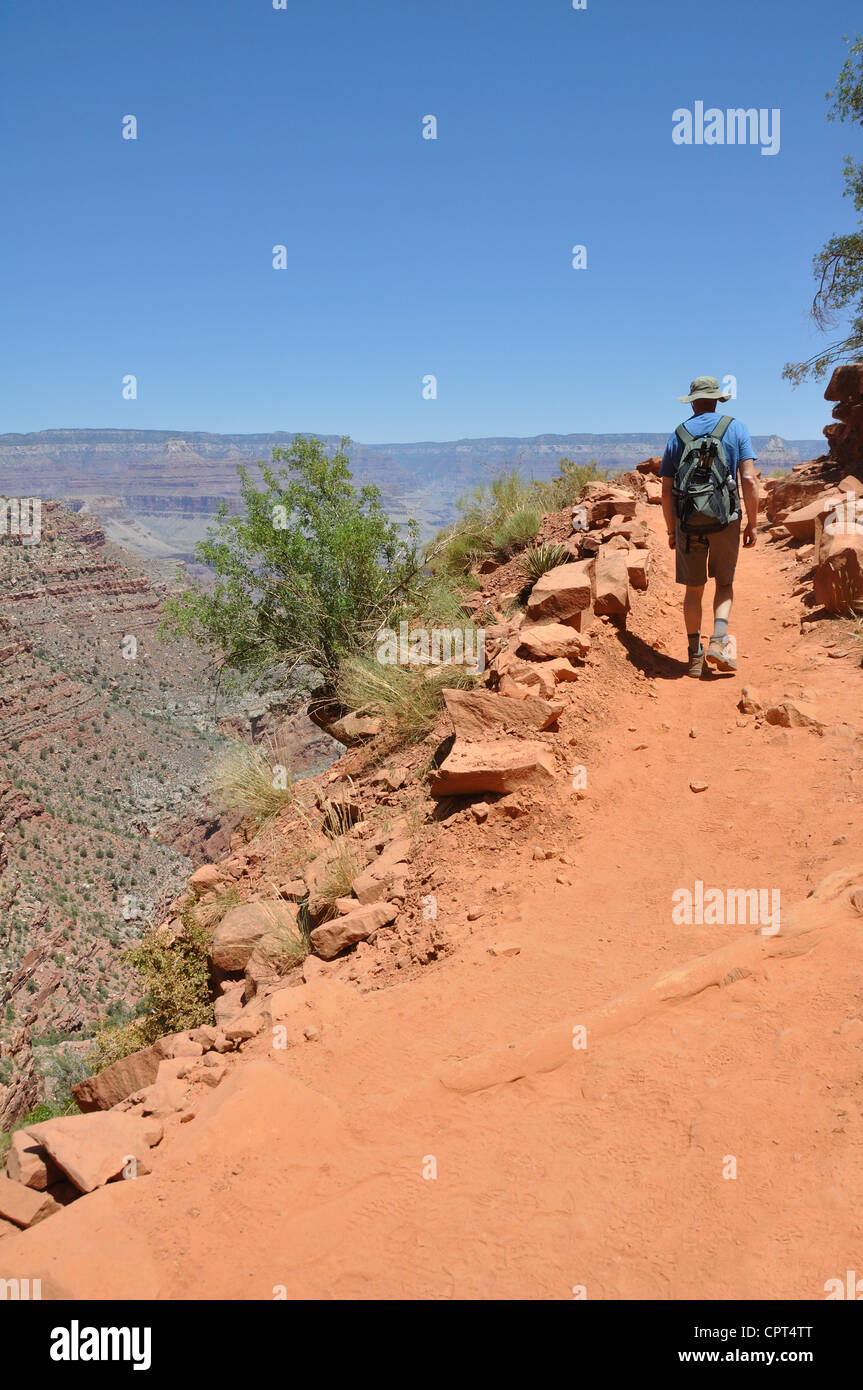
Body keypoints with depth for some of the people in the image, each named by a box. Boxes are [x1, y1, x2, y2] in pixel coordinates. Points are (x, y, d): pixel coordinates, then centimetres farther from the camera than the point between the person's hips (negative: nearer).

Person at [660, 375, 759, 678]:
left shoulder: (677, 435, 5)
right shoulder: (736, 429, 1)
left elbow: (666, 490, 4)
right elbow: (748, 480, -8)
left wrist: (671, 530, 13)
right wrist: (753, 523, -2)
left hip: (688, 523, 1)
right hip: (725, 521, -1)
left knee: (694, 589, 11)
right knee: (724, 584, 15)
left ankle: (695, 656, 13)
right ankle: (718, 641, -6)